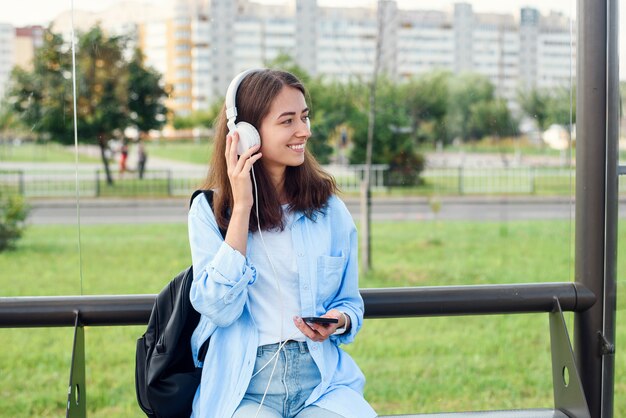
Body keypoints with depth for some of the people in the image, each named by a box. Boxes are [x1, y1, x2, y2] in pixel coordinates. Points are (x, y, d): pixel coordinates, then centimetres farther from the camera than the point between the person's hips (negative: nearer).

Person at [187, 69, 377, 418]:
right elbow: (220, 309, -11)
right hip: (243, 386, -2)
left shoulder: (329, 209, 7)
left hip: (320, 378, 3)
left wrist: (339, 320, -7)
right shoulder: (209, 210, 1)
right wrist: (242, 207, -12)